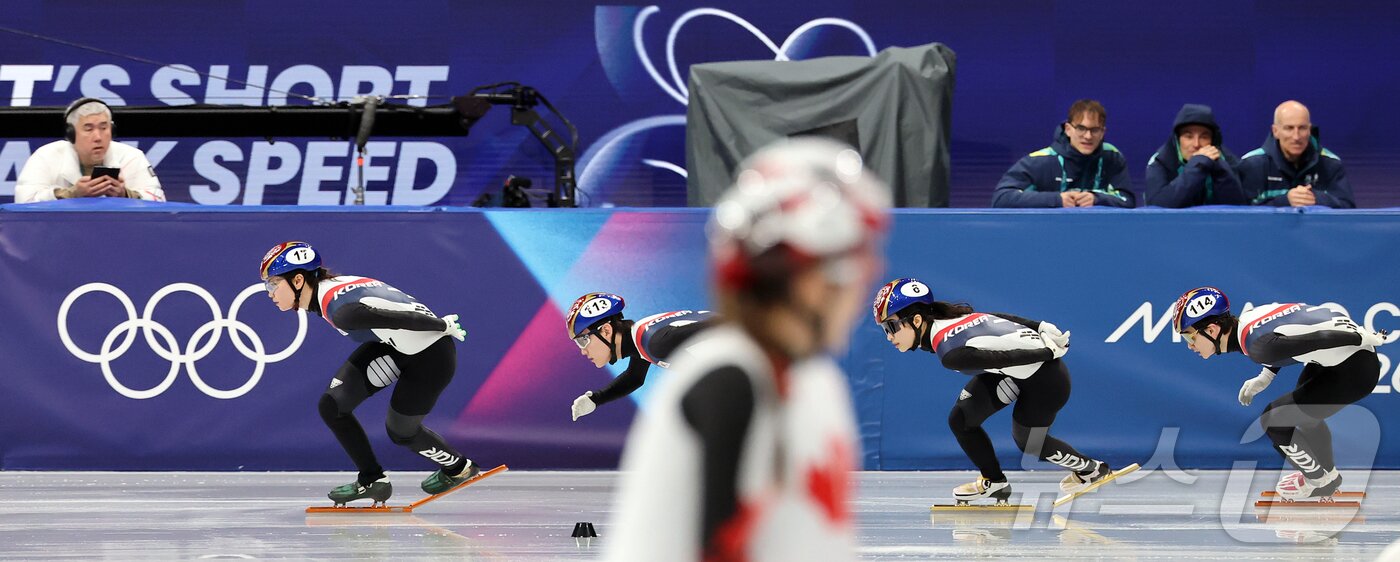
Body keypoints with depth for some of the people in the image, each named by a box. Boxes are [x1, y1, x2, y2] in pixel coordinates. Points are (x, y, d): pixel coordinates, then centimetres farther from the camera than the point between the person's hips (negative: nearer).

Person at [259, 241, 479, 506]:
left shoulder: (341, 310, -34)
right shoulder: (328, 288, -3)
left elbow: (404, 318, -30)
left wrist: (442, 326, -14)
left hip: (431, 355, -8)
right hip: (394, 347, 8)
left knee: (400, 431, 11)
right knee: (332, 406, -4)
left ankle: (459, 468, 37)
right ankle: (372, 480, 10)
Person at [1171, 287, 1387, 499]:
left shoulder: (1257, 344, -26)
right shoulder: (1247, 318, 1)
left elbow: (1321, 338, -25)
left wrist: (1365, 339, -12)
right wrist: (1266, 376, 14)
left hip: (1354, 370, -9)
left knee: (1273, 420, -3)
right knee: (1302, 409, 29)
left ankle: (1322, 480, 18)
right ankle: (1326, 469, 50)